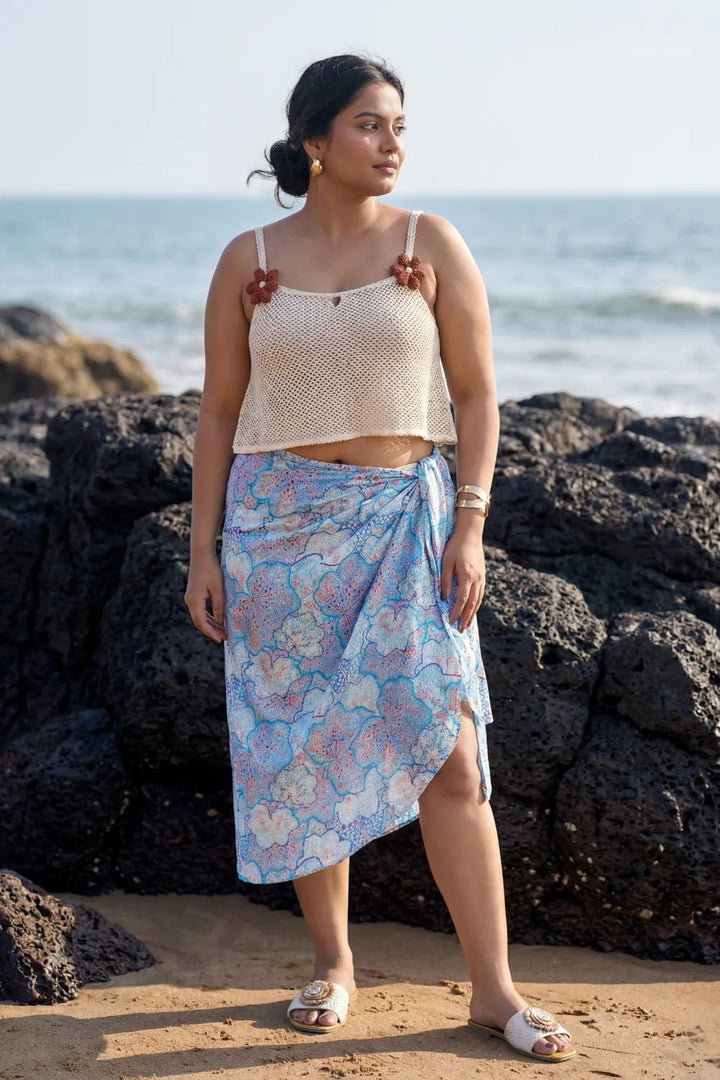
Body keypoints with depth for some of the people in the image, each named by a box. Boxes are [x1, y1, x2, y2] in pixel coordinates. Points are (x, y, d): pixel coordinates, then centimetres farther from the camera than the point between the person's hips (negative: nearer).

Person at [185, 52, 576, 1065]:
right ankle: (331, 962, 23)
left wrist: (469, 528, -8)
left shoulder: (431, 244, 2)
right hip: (279, 520, 1)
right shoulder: (249, 261, 4)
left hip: (404, 517, -1)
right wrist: (202, 551, 3)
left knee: (445, 751, -7)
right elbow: (219, 412, 7)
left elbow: (476, 393, 1)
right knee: (300, 748, 6)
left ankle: (494, 988, 1)